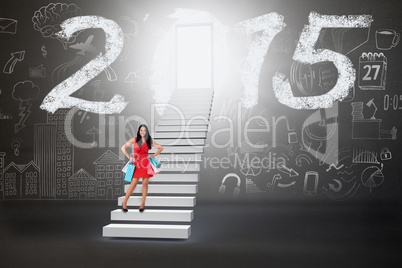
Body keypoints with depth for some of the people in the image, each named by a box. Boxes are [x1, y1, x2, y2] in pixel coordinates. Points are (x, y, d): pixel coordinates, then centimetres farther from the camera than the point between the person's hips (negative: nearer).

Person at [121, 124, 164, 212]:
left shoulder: (149, 141, 7)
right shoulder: (134, 139, 5)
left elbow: (160, 148, 15)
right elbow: (123, 147, 9)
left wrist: (153, 156, 5)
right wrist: (129, 157, 3)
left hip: (146, 164, 1)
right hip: (136, 164, -1)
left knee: (145, 184, 4)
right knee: (133, 184, -4)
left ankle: (142, 204, 17)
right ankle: (124, 203, 9)